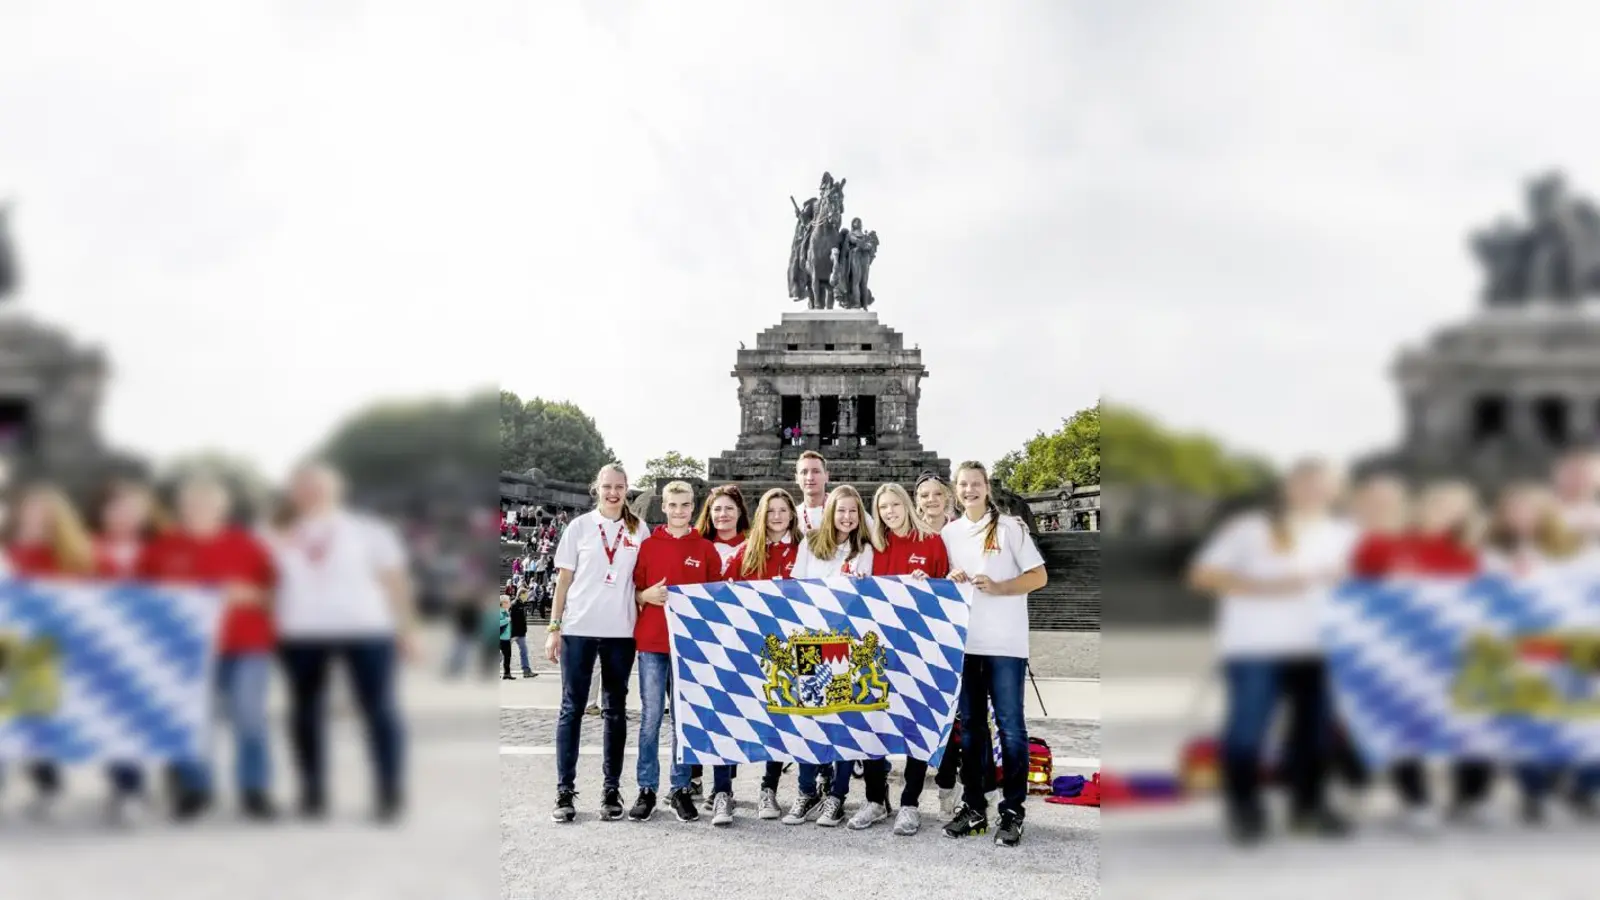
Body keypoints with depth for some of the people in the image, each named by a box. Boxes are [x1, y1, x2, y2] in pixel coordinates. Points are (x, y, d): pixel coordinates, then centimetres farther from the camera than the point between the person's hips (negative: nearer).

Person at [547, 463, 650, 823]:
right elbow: (564, 579, 5)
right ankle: (565, 791, 3)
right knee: (572, 708, 0)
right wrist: (554, 627, -1)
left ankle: (612, 790, 11)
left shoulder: (639, 531, 7)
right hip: (579, 628, -1)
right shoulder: (580, 527, 5)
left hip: (621, 631, 1)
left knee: (615, 711, 6)